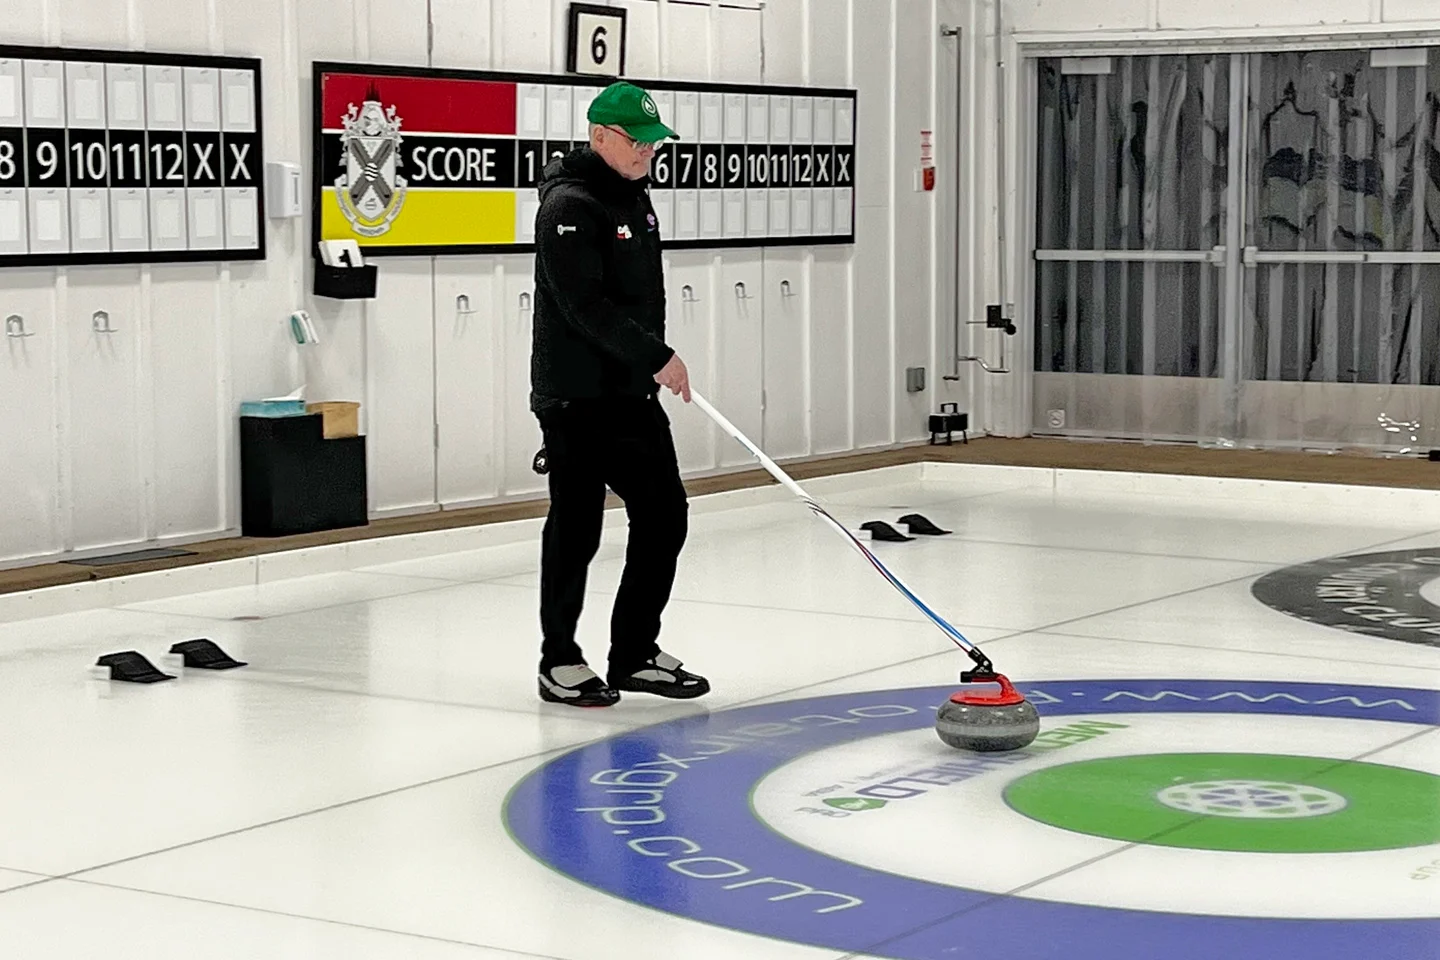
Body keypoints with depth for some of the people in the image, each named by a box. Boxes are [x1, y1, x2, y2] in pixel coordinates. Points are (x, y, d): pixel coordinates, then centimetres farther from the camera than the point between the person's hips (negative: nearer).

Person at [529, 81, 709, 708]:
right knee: (576, 527, -1)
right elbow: (585, 306, -24)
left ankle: (636, 654, 17)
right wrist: (656, 357, -22)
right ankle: (560, 662, 12)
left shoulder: (636, 196, 14)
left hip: (633, 392, 9)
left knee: (664, 516, 8)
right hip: (576, 397, -9)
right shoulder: (570, 206, -15)